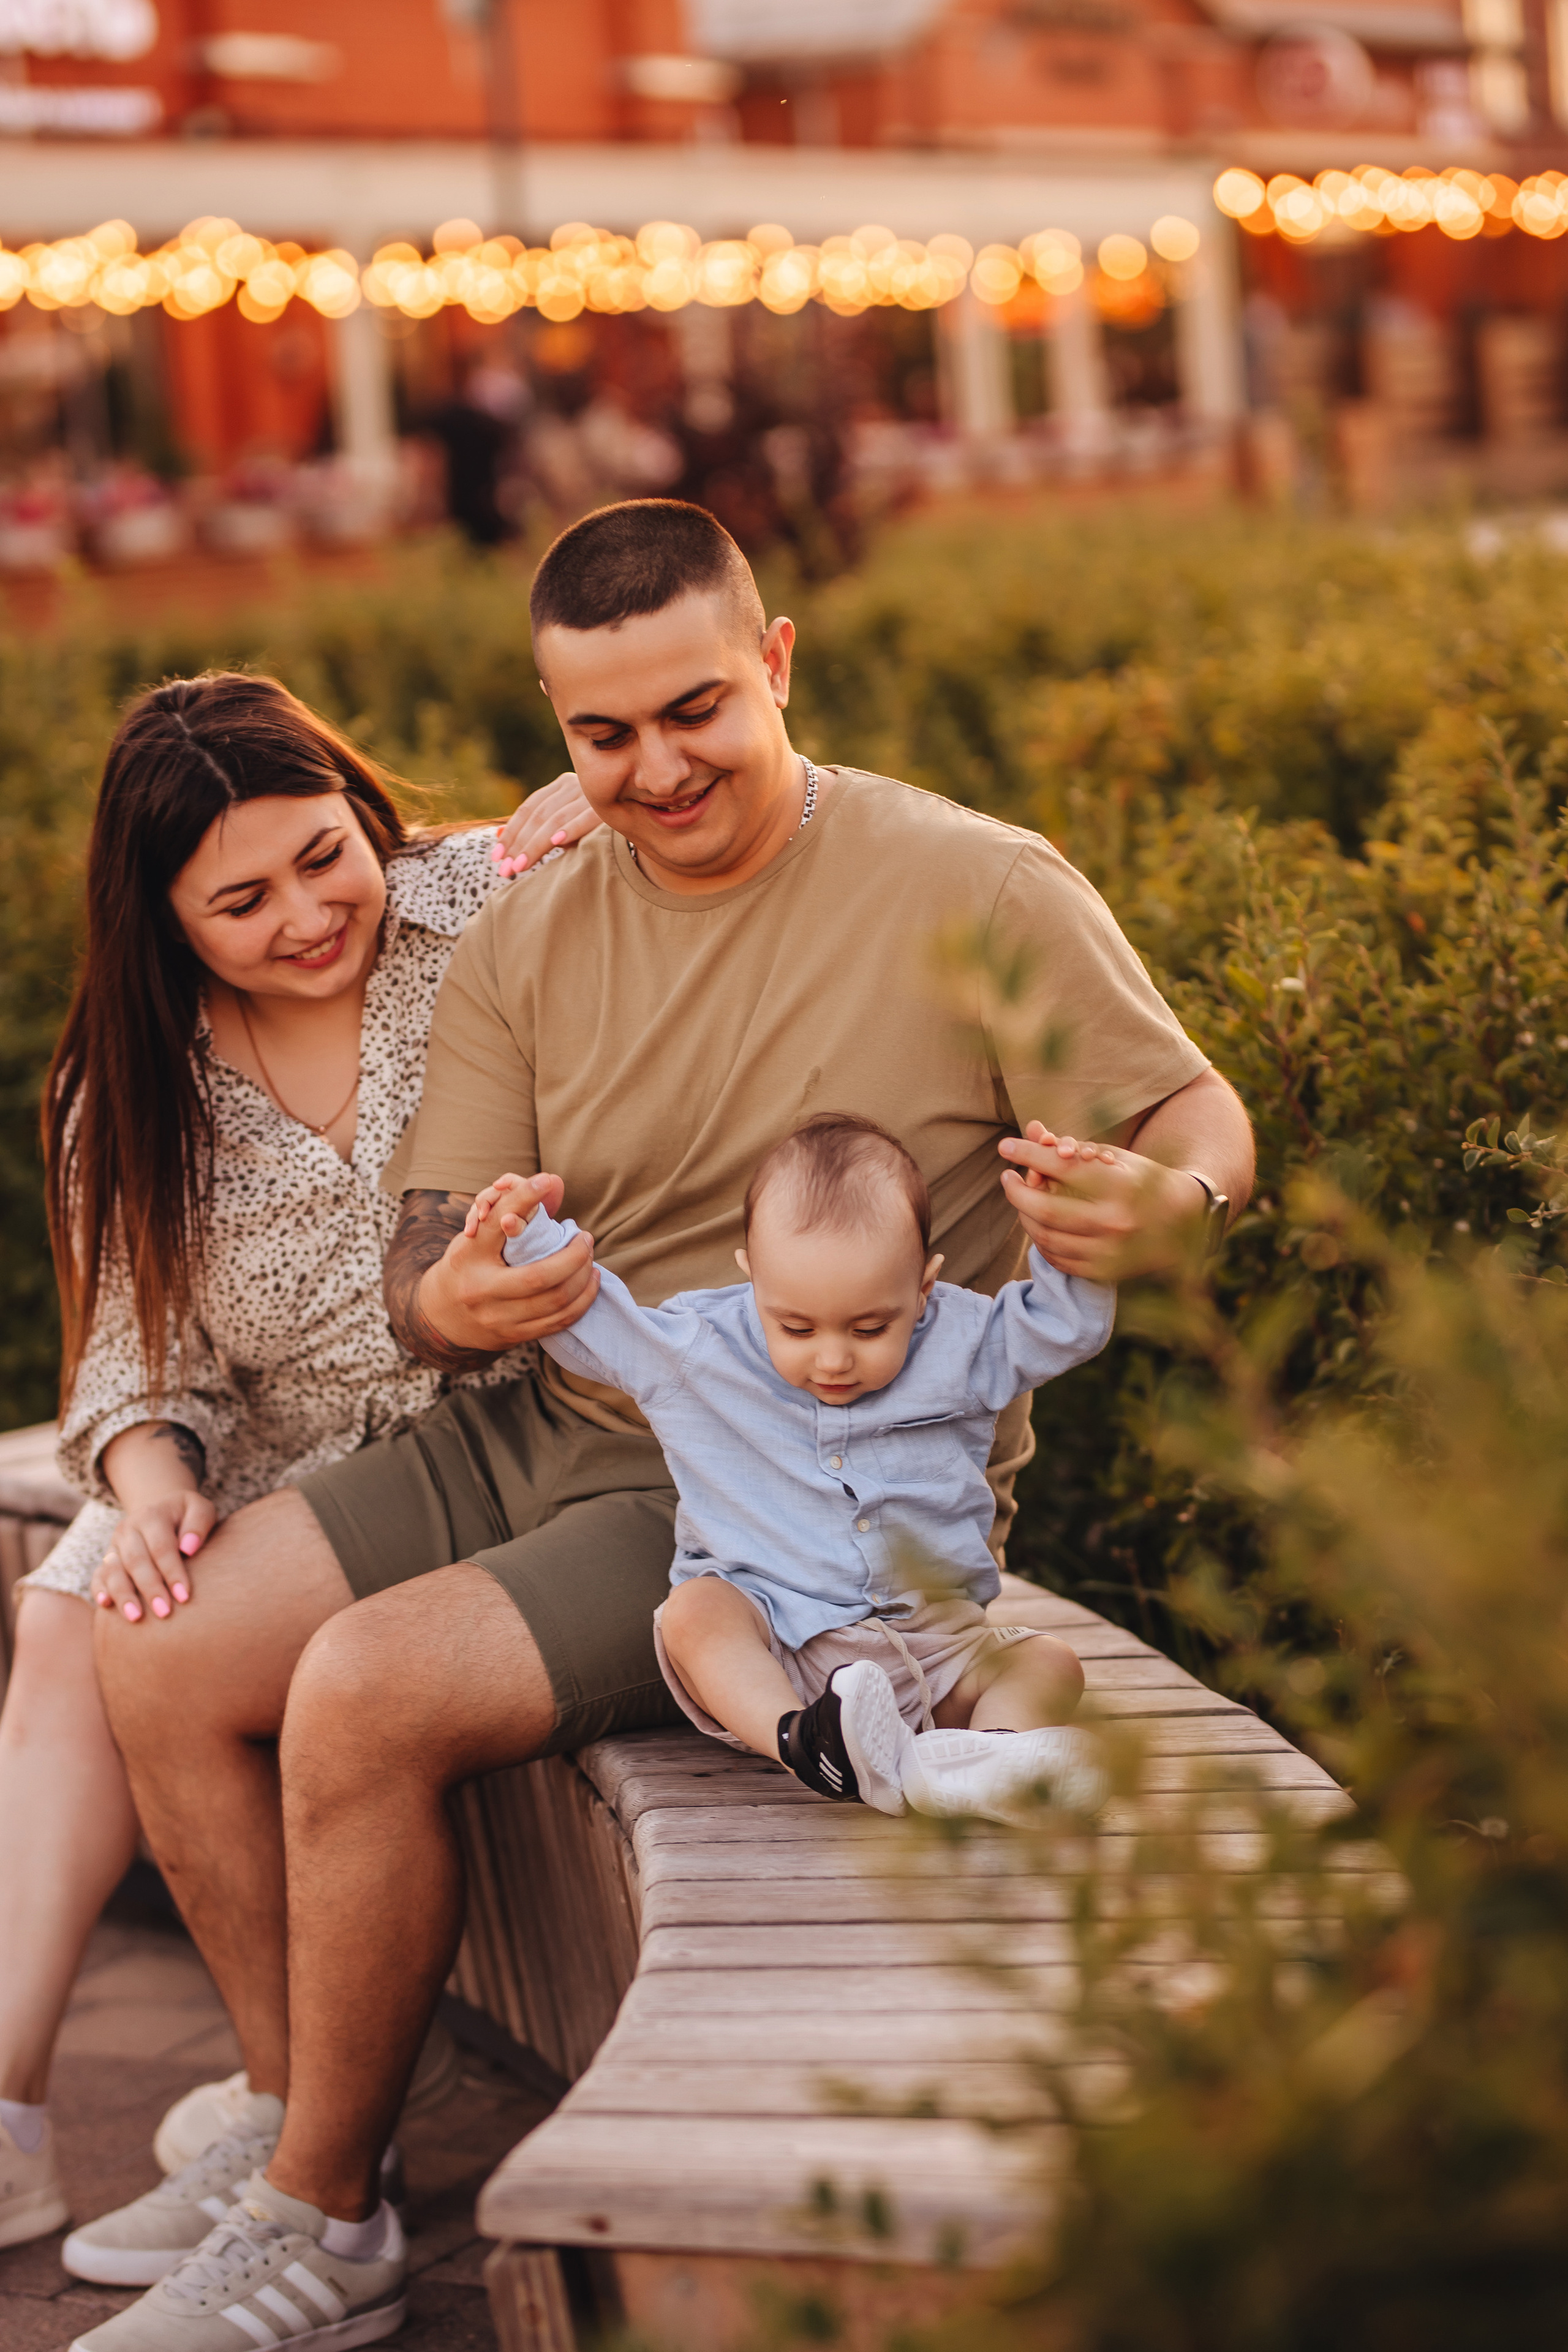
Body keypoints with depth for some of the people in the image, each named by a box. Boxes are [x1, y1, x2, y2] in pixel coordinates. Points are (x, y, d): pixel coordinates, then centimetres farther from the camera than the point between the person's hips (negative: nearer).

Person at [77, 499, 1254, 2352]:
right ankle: (299, 2124, 8)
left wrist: (1164, 1200, -31)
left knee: (363, 1694, -24)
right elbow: (423, 1268, 3)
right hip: (548, 1435, 7)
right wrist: (457, 1301, -23)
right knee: (166, 1656, -6)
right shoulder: (523, 945, 6)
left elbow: (1201, 1121, -5)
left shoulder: (979, 890, -9)